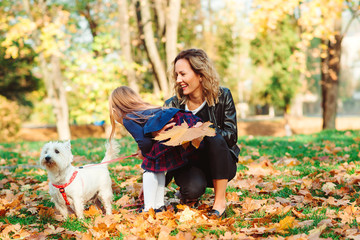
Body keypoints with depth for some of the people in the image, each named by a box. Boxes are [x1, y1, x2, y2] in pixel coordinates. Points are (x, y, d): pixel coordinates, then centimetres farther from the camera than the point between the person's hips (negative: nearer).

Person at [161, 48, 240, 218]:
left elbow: (231, 135, -14)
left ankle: (220, 200, -19)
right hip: (187, 164, 0)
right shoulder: (172, 105, -5)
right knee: (193, 188, -34)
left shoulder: (222, 97, -7)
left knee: (215, 139, -33)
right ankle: (186, 194, 6)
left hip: (220, 165, 0)